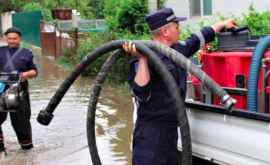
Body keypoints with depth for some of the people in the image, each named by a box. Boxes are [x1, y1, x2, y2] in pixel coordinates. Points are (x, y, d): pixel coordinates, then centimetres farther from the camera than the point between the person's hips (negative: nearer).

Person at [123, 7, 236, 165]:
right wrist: (143, 59, -30)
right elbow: (141, 94, -25)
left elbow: (199, 38, 24)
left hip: (171, 127, 8)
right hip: (150, 131, -8)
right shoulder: (144, 58, -16)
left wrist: (223, 24, 36)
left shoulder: (178, 49, 6)